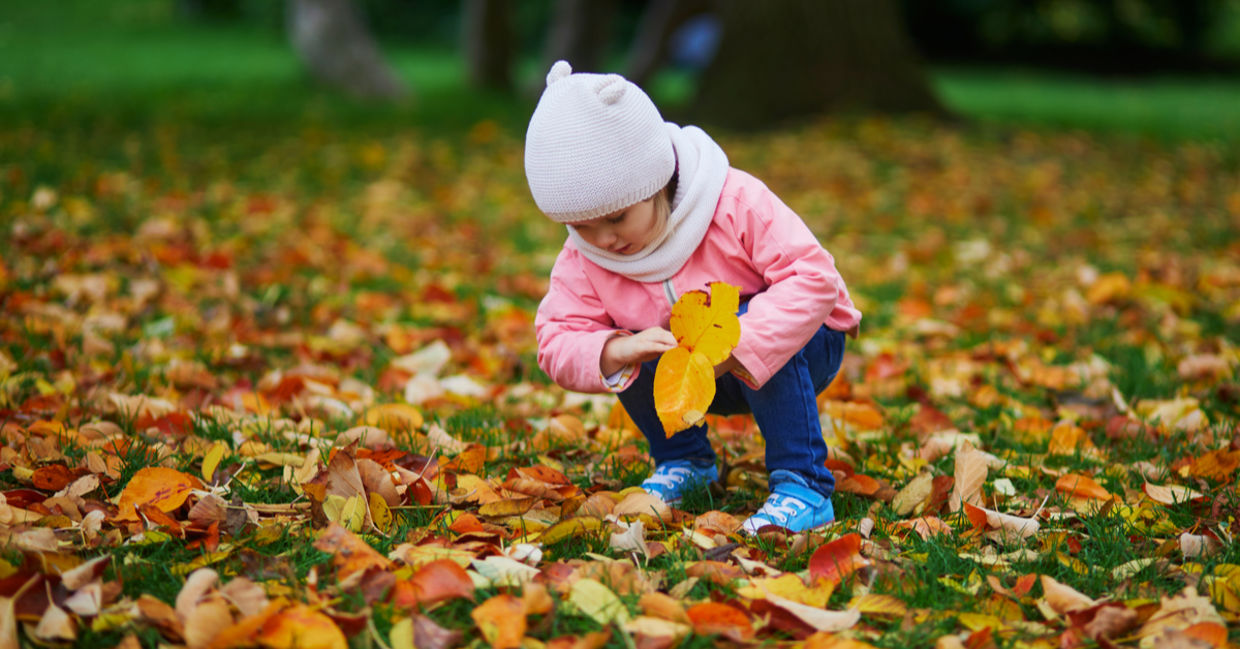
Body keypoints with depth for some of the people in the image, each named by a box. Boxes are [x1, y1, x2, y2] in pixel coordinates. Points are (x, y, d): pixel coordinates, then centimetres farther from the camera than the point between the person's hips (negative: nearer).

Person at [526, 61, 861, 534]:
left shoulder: (737, 203, -28)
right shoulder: (584, 260, -15)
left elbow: (813, 277, -33)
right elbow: (556, 341, -19)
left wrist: (736, 347, -44)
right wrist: (614, 352, -42)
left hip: (793, 351, -4)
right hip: (707, 385, 4)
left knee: (756, 324, -35)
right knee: (623, 355, -21)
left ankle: (802, 487, -28)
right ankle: (683, 462, 5)